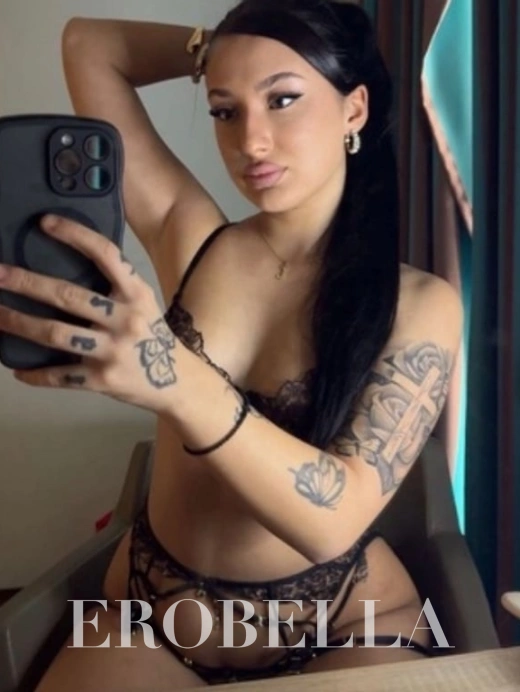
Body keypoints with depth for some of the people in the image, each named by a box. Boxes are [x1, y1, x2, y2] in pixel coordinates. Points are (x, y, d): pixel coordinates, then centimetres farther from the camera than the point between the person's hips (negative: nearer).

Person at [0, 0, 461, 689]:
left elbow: (337, 517, -24)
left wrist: (183, 385, -38)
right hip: (151, 614, 2)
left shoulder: (420, 303, -12)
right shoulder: (191, 236, -4)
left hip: (342, 631, -1)